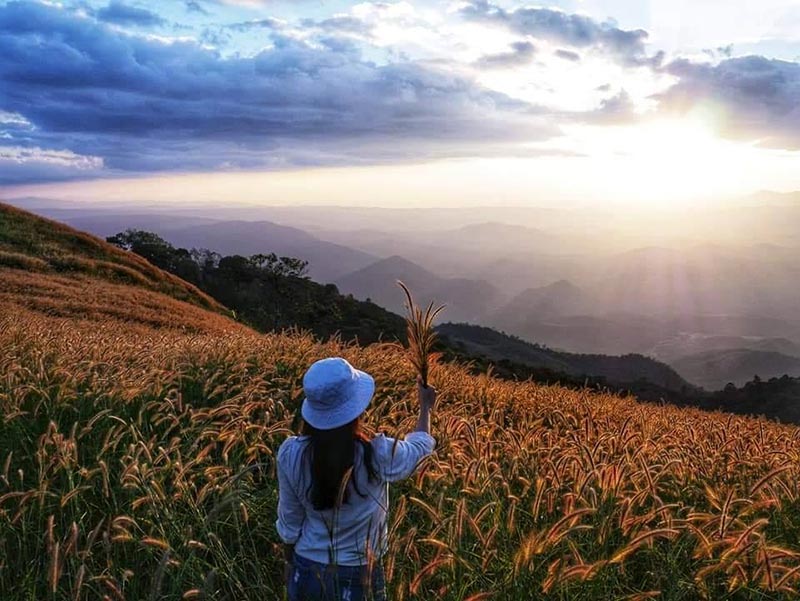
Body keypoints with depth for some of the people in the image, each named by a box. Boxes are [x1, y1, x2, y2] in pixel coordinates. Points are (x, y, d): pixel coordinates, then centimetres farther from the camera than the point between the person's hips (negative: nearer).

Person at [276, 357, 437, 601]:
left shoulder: (291, 454, -19)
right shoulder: (377, 456, -26)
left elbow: (289, 520, -4)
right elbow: (419, 445, -2)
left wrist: (292, 566, 15)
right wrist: (426, 407, 17)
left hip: (306, 570, 2)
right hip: (357, 577, -2)